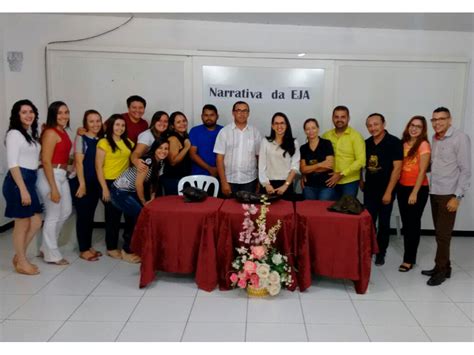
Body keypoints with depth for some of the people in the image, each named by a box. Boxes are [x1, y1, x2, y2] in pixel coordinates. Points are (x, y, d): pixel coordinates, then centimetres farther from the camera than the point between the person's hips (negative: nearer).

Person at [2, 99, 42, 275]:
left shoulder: (31, 134, 16)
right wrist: (23, 190, -20)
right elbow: (12, 164, -16)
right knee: (22, 224, 2)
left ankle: (19, 256, 26)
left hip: (30, 180, 8)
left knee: (36, 223, 10)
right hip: (17, 181, -8)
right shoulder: (14, 134, -9)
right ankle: (22, 263, 15)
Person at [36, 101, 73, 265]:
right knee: (53, 215, 1)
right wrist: (53, 188, -20)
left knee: (66, 211, 18)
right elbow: (46, 161, -19)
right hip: (49, 176, -10)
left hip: (61, 175, 10)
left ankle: (47, 247, 33)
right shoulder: (50, 133, -14)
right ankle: (52, 254, 17)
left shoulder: (63, 132, 12)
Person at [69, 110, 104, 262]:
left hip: (95, 183, 6)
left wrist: (101, 184, 6)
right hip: (80, 182, -6)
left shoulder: (101, 140, 10)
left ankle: (89, 246, 23)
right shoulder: (81, 138, -7)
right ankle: (83, 250, 10)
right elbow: (78, 162, -13)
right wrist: (82, 184, -17)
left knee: (90, 215, 12)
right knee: (83, 215, 0)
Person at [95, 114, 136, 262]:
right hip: (110, 183, -5)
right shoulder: (103, 143, -5)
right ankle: (112, 248, 21)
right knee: (113, 216, 6)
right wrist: (104, 188, -13)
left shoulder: (128, 143, 11)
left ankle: (129, 248, 15)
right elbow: (98, 167, -9)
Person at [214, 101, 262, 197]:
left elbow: (259, 157, 6)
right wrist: (223, 182, -8)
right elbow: (219, 158, -3)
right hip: (230, 180, -1)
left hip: (249, 181, 1)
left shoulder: (255, 132, 3)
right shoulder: (224, 131, -2)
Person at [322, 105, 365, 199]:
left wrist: (341, 174, -17)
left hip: (350, 182, -3)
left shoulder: (356, 136, -6)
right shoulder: (326, 136, 5)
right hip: (331, 182, 4)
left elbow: (361, 160, -13)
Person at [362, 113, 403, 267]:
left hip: (385, 191, -4)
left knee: (383, 223, 7)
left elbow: (397, 168, -15)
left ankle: (381, 253, 20)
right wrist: (360, 180, 6)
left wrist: (388, 192, -17)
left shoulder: (394, 142, -11)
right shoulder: (366, 143, 5)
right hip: (369, 190, 4)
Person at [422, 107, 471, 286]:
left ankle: (441, 270, 10)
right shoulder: (435, 138, 11)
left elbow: (466, 170, -11)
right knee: (439, 233, 10)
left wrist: (457, 196, -14)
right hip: (434, 192, 6)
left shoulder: (460, 138, -9)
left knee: (443, 234, -2)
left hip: (448, 194, -6)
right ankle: (443, 267, 21)